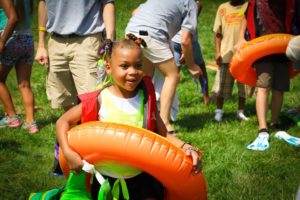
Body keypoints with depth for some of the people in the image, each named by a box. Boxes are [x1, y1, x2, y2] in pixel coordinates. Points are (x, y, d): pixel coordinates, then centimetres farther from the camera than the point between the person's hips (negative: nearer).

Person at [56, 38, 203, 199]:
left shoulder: (145, 100, -4)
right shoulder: (101, 100, -11)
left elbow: (163, 135, -1)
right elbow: (63, 122, -5)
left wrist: (186, 148, -19)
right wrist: (68, 152, -19)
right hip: (106, 178, -1)